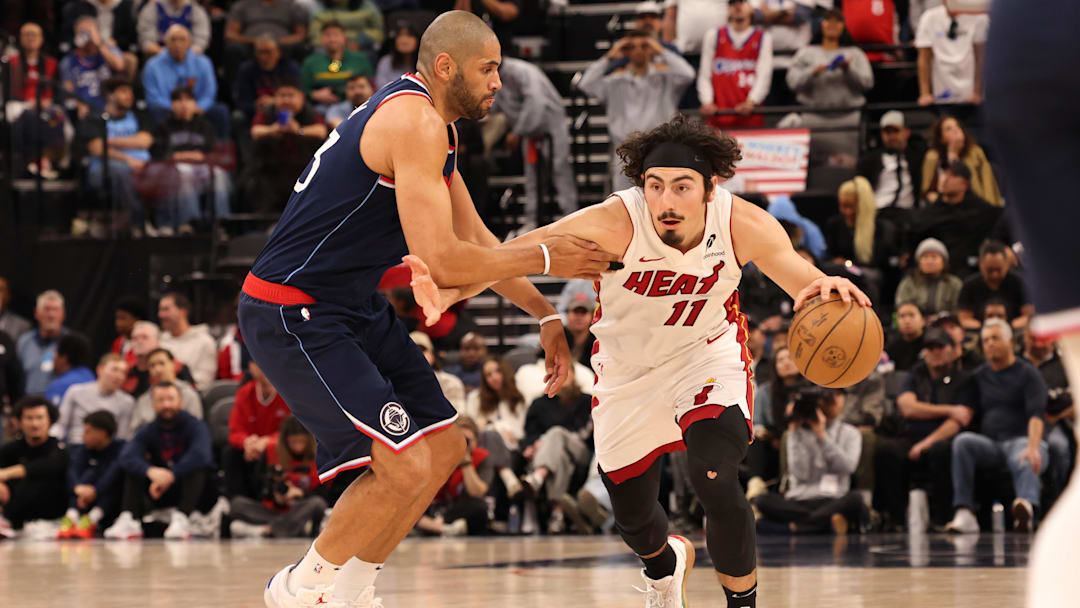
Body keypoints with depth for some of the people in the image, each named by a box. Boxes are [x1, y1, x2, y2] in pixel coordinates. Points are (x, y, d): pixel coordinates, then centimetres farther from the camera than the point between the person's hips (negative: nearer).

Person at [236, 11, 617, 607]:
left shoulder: (432, 127, 14)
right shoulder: (415, 123, -20)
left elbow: (475, 241, 23)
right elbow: (444, 262, -24)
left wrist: (544, 314, 18)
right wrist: (545, 259, -13)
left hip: (354, 308, 11)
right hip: (291, 316, -11)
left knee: (444, 446, 13)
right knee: (405, 465, -18)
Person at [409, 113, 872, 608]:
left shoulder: (742, 224, -28)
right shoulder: (615, 224, -34)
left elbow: (803, 280, -26)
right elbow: (513, 253, -36)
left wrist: (827, 289, -52)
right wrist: (450, 291, -53)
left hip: (708, 350, -1)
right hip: (628, 366, 1)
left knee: (714, 478, -27)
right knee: (633, 517, 15)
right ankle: (665, 565, 54)